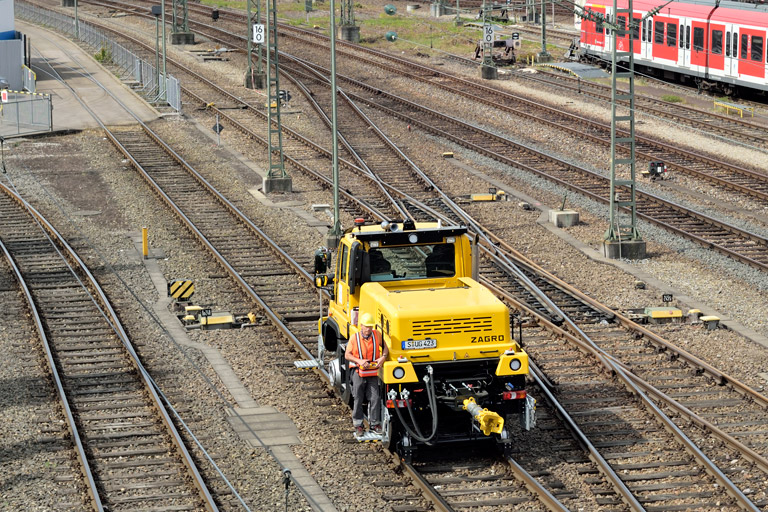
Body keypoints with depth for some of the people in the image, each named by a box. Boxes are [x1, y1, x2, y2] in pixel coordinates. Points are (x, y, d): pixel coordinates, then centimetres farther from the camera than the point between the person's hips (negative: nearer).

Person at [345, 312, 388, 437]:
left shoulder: (376, 335, -1)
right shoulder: (354, 338, -6)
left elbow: (385, 346, 13)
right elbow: (347, 355, -2)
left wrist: (383, 357, -6)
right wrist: (359, 361, -18)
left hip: (373, 372, 2)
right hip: (358, 371, -2)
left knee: (375, 398, -2)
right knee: (358, 399, 3)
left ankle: (375, 423, 10)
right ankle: (358, 425, 12)